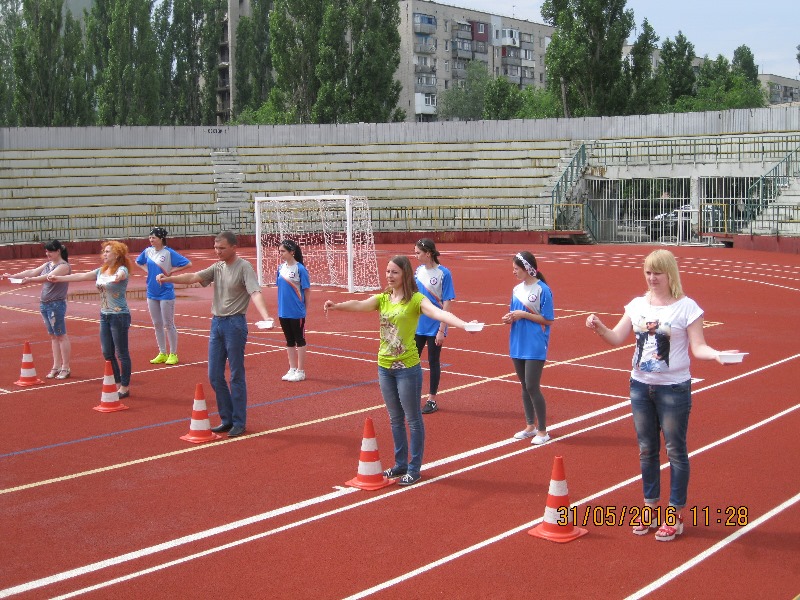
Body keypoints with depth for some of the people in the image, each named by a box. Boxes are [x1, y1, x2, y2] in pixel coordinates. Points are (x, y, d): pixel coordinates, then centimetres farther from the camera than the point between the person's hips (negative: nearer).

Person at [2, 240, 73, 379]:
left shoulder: (64, 266, -11)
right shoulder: (47, 264, 14)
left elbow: (49, 277, -24)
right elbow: (32, 272, 13)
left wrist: (29, 280, -33)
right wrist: (13, 276, 4)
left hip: (56, 304, -8)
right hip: (44, 304, 8)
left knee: (61, 336, -2)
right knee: (53, 336, 11)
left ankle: (65, 368, 4)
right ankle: (56, 366, 16)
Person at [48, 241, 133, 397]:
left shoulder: (122, 270, -11)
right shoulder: (101, 271, 10)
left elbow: (120, 275, -34)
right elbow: (81, 276, 12)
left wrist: (117, 277, -58)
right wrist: (58, 278, 10)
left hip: (119, 316, -8)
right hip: (104, 315, 8)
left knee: (122, 353, 0)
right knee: (107, 353, 10)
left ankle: (125, 387, 9)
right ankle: (117, 384, 21)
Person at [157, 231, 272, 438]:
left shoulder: (244, 267, -9)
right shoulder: (217, 267, 11)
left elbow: (255, 293, -22)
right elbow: (193, 277, 2)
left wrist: (265, 316, -37)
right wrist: (168, 279, -14)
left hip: (234, 323, -7)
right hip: (216, 323, 7)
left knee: (236, 376, 1)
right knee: (214, 376, 9)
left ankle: (239, 423, 10)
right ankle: (227, 419, 21)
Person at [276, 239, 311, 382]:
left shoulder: (300, 268, -12)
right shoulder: (281, 267, 4)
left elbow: (306, 290, -8)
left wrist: (306, 308, -5)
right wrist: (280, 305, 9)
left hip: (297, 312, -6)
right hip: (283, 311, 6)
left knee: (299, 341, 6)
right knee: (289, 341, 14)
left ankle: (300, 371, 14)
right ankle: (292, 369, 24)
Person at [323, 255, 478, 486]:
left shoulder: (415, 300, -12)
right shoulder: (382, 298, 4)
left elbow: (438, 313, -28)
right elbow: (359, 305, -13)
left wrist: (463, 324, -46)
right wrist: (337, 305, -35)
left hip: (407, 368, -6)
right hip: (385, 367, 6)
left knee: (413, 419, 6)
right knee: (395, 419, 17)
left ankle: (414, 469, 16)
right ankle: (400, 464, 29)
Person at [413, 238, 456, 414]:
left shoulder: (443, 273, -13)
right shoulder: (418, 271, 3)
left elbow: (447, 303, -12)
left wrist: (442, 329, -15)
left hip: (434, 327, -5)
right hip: (417, 326, 5)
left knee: (433, 362, 6)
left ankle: (432, 400, 18)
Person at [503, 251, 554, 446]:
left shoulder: (542, 290, -11)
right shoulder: (517, 289, 8)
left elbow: (548, 320, -11)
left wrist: (524, 314, -16)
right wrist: (510, 318, -5)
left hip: (535, 347, -6)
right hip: (518, 345, 7)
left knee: (532, 387, -7)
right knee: (525, 386, 13)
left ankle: (542, 430, 6)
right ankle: (530, 426, 25)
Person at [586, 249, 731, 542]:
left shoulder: (686, 307, -9)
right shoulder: (638, 305, 5)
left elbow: (697, 347, -13)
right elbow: (617, 338, 3)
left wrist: (717, 355, -33)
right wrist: (599, 328, -16)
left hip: (674, 388, -5)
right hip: (640, 386, 5)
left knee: (675, 450, 4)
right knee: (646, 449, 14)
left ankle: (675, 515, 16)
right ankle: (651, 508, 28)